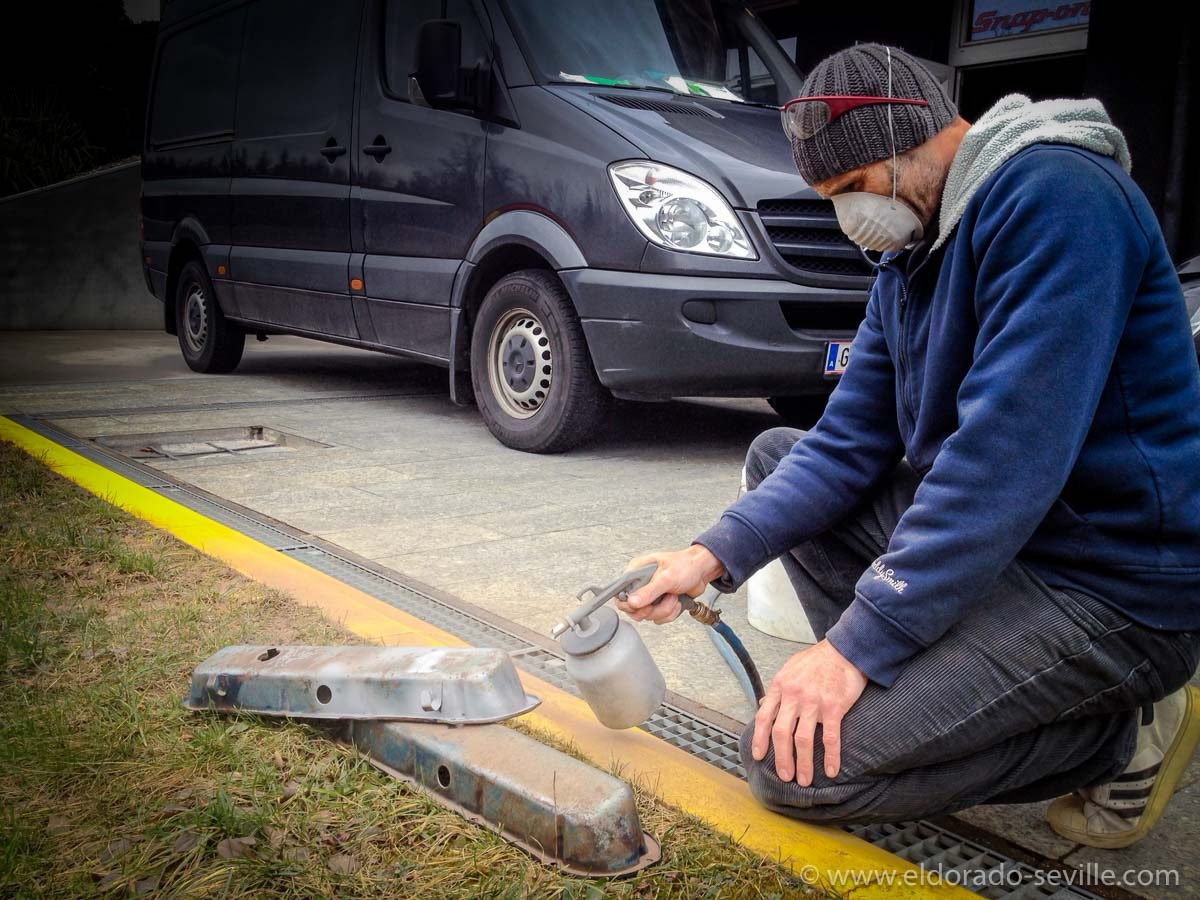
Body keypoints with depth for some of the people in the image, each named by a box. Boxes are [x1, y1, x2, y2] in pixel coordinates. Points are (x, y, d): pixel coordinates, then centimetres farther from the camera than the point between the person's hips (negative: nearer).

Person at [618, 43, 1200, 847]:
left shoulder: (1054, 194, -20)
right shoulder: (910, 256, 9)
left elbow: (1006, 455, -28)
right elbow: (849, 443, 5)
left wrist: (857, 644, -25)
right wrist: (714, 556, -9)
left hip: (1112, 588, -9)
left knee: (792, 764, -17)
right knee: (776, 454, 13)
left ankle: (1118, 735, 0)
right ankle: (919, 680, 5)